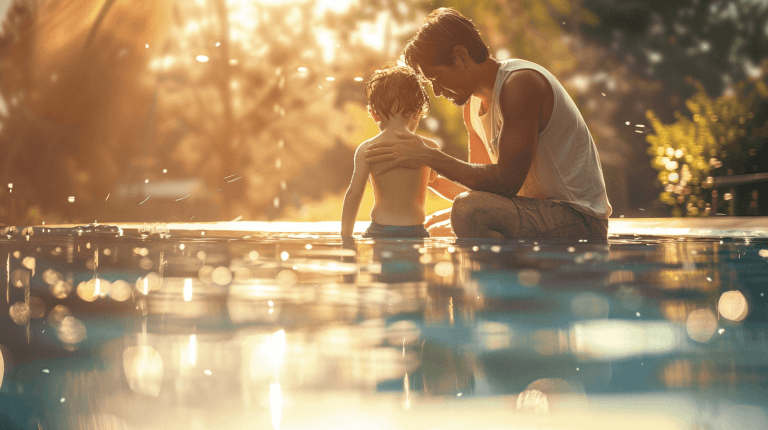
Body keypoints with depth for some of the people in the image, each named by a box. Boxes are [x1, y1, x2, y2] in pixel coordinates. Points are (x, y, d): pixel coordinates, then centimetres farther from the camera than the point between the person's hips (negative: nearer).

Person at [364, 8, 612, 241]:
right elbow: (477, 183, 17)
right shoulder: (473, 104, 12)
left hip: (582, 222, -10)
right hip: (540, 214, 10)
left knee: (470, 209, -32)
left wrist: (429, 157, -21)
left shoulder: (520, 84, -18)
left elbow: (507, 182, -25)